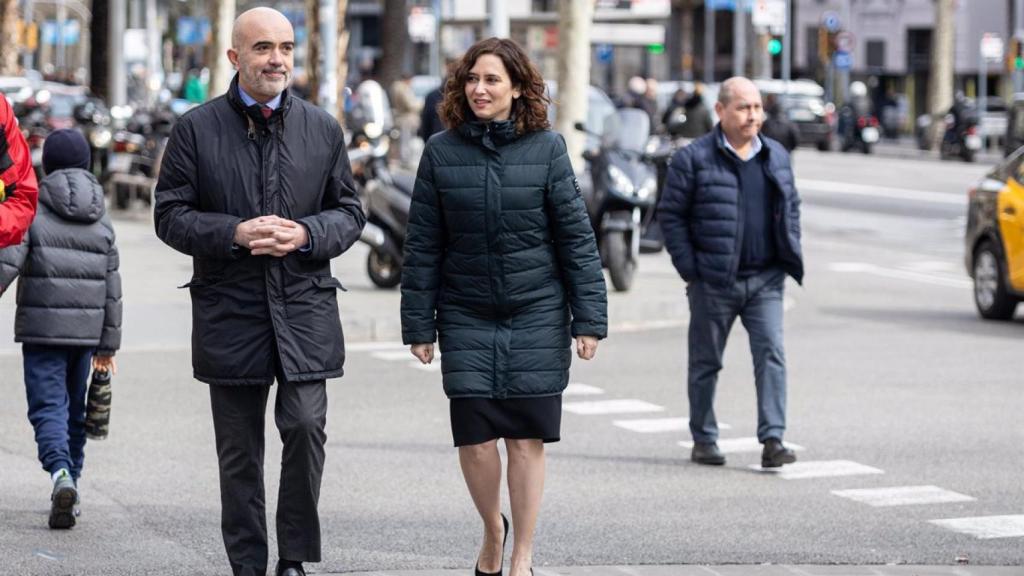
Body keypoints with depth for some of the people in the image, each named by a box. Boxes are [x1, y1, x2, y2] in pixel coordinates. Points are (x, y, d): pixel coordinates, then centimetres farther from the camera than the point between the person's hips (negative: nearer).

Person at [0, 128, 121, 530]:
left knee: (47, 405, -6)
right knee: (75, 406, 15)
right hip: (86, 329, 4)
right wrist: (107, 345, 15)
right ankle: (71, 486, 19)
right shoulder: (102, 221, 9)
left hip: (41, 329, -4)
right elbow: (112, 288, 10)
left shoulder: (34, 210, -5)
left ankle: (61, 472, -30)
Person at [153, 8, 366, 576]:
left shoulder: (323, 129, 7)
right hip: (229, 311, 0)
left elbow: (349, 213, 11)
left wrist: (306, 234, -10)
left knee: (305, 426, -13)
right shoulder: (196, 129, 1)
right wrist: (235, 233, -16)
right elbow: (170, 215, 0)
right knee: (239, 452, 6)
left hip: (304, 310, 1)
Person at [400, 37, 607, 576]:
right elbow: (423, 245, 4)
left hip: (536, 314, -1)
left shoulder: (546, 148, -2)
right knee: (475, 435, -5)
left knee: (526, 437, 0)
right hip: (467, 315, 1)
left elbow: (576, 236, -1)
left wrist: (588, 318, -5)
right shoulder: (442, 152, 1)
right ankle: (493, 528, 23)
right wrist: (418, 324, 2)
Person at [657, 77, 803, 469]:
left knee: (771, 355, -9)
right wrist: (689, 269, -9)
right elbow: (670, 214, -4)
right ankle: (703, 440, 20)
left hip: (765, 279, 3)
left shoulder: (776, 157, 10)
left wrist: (790, 256, 9)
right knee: (706, 362, 8)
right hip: (713, 283, -3)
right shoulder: (694, 159, -5)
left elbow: (791, 208, 19)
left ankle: (772, 440, -11)